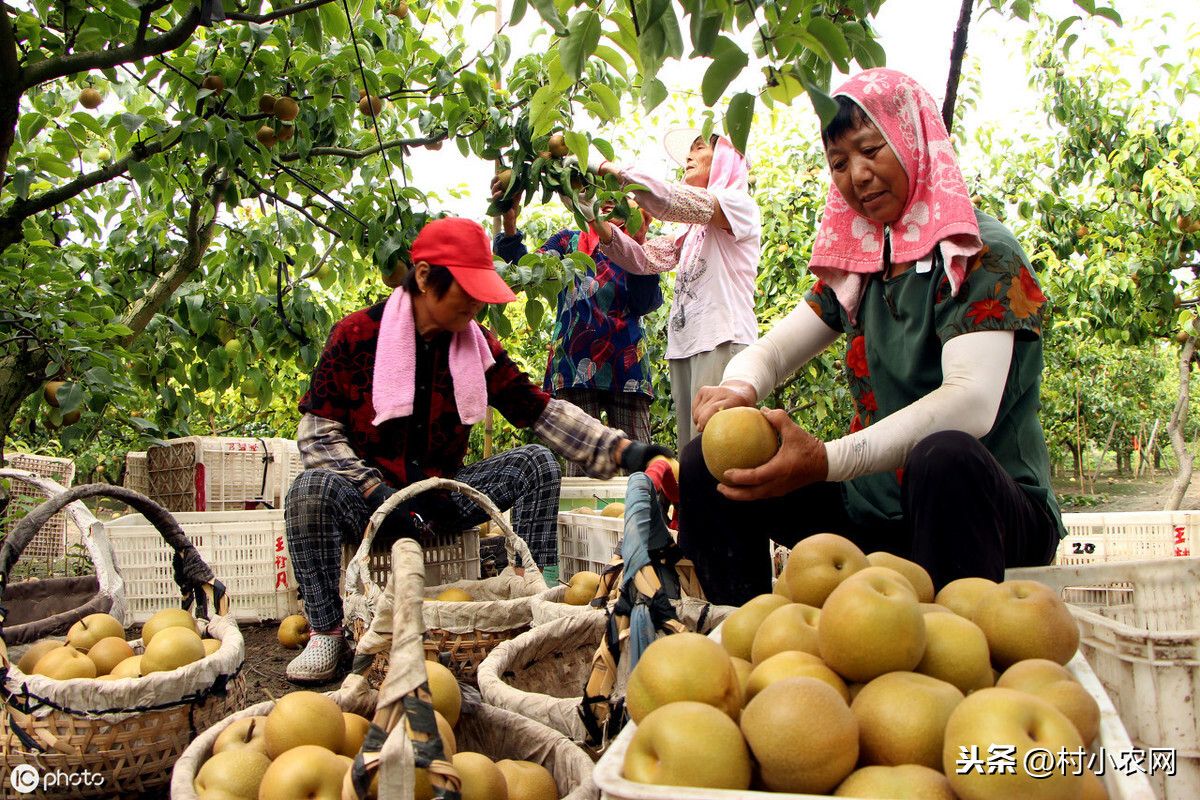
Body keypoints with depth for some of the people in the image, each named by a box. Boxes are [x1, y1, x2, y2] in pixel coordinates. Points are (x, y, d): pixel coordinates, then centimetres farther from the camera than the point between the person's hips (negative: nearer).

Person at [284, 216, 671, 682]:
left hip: (443, 496, 3)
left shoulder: (478, 344, 3)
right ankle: (326, 632, -18)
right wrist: (375, 492, -21)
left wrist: (622, 450, -14)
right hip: (369, 495, -3)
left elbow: (541, 411, -2)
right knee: (314, 489, -33)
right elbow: (318, 428, -7)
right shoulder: (357, 335, -8)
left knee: (536, 465, -13)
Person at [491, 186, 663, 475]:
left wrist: (638, 245, -12)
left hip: (627, 364, 2)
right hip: (577, 362, -2)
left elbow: (646, 303, -1)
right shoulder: (570, 242, 17)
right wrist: (509, 224, -18)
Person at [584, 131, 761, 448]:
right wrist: (598, 221, 1)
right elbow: (644, 258, 14)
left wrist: (611, 168, -9)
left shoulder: (739, 205, 3)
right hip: (683, 344, 7)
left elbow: (670, 202, -13)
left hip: (722, 341, -7)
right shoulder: (692, 230, 27)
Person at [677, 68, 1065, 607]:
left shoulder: (983, 253, -9)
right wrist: (738, 389, -20)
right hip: (876, 511, 6)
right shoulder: (859, 264, 10)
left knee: (944, 455, -39)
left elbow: (973, 401, -24)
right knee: (707, 464, -4)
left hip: (989, 508, -5)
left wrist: (827, 460, -35)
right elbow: (769, 351, 6)